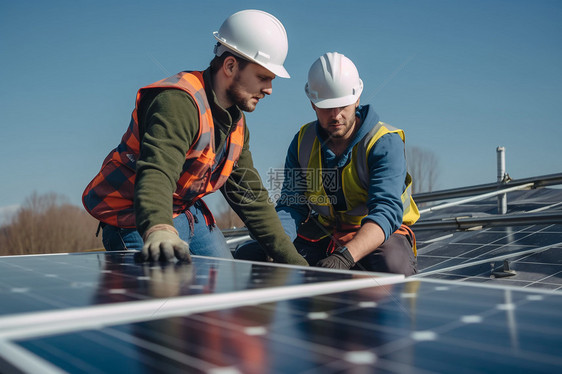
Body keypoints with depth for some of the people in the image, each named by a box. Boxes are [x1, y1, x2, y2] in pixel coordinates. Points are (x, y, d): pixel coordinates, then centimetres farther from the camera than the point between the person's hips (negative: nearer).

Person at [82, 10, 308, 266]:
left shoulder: (237, 123, 4)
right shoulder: (178, 102, -25)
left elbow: (251, 197, 8)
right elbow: (156, 172, -42)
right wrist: (158, 232, -62)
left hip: (188, 212, 8)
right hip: (136, 219, -8)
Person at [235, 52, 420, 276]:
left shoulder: (386, 143, -16)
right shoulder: (302, 142, -1)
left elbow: (386, 213, -28)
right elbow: (291, 207, -5)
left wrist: (345, 257, -46)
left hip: (381, 235, -4)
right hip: (324, 234, 4)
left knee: (393, 266, -40)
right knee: (247, 254, -12)